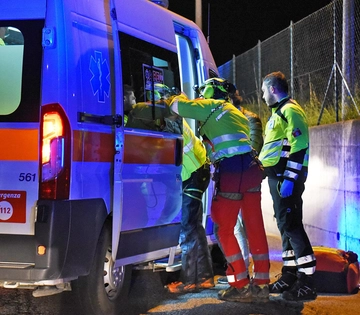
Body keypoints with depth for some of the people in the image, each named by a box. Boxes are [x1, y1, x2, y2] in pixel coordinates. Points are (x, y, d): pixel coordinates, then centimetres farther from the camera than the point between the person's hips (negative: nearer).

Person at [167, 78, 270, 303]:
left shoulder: (211, 106, 4)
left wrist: (175, 98, 19)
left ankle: (242, 286, -1)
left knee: (224, 228, 1)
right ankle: (261, 284, 10)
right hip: (251, 167, 8)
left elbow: (178, 106, -1)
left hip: (231, 170, -8)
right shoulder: (234, 113, 28)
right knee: (255, 227, 7)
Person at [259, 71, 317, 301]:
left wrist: (290, 179, -25)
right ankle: (290, 275, 18)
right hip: (279, 177, 10)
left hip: (287, 178, -10)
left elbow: (299, 146, -21)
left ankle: (306, 281, -12)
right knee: (285, 225, 12)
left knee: (291, 225, -12)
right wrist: (278, 178, 26)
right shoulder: (280, 112, 21)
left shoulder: (290, 110, -11)